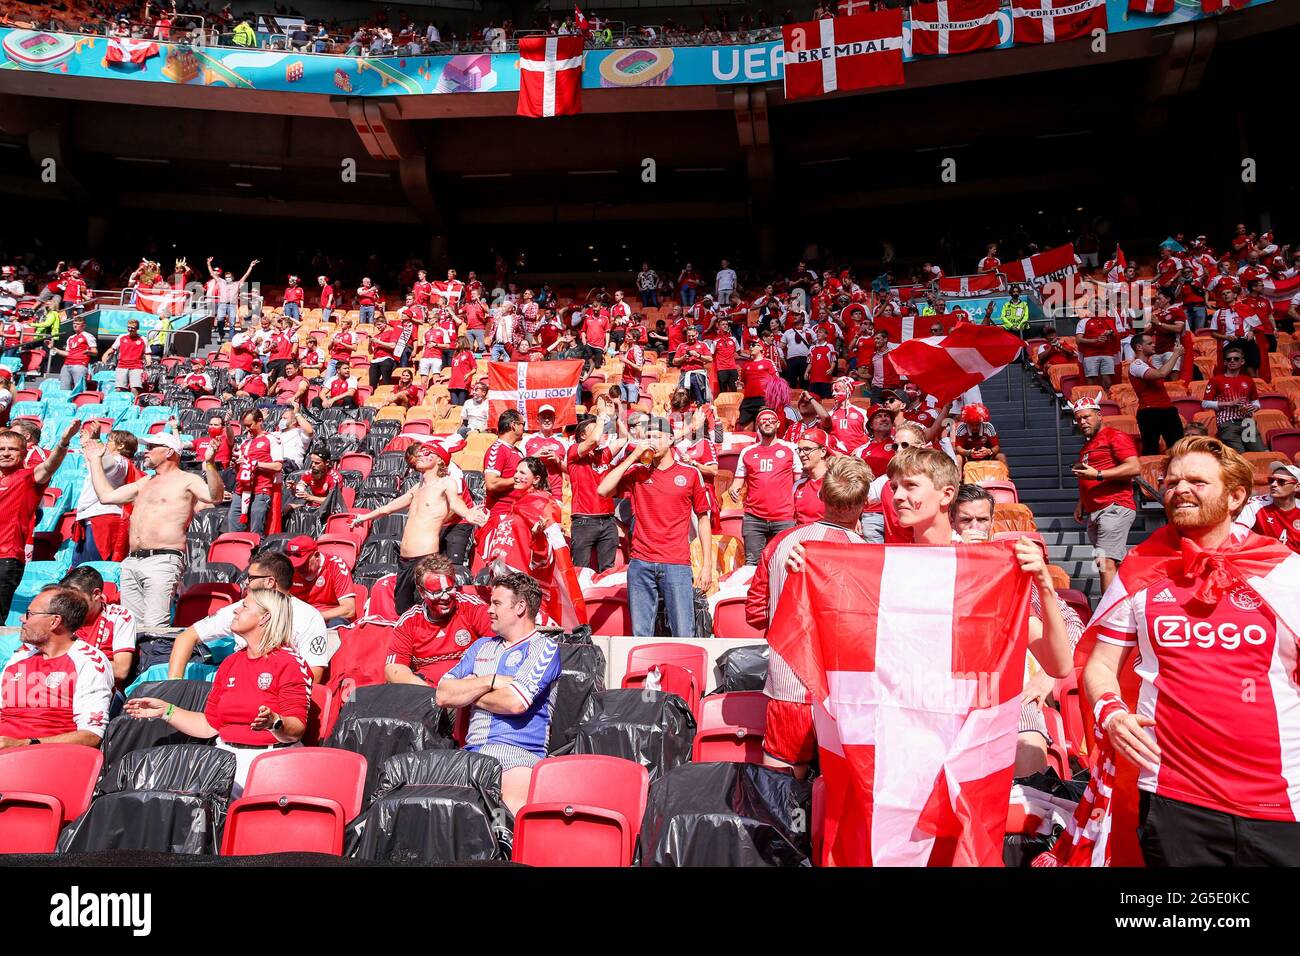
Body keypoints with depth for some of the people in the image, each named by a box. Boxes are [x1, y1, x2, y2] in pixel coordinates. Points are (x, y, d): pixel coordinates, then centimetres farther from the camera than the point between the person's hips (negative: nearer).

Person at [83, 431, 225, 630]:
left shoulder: (187, 481, 1)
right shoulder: (145, 482, 26)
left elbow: (215, 497, -17)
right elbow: (107, 496, 30)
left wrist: (209, 463, -31)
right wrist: (95, 460, 35)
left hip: (162, 561, -8)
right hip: (131, 562, 8)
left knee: (155, 627, -18)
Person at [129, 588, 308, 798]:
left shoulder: (290, 662, -6)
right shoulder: (230, 663, 18)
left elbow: (296, 731, -12)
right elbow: (209, 725, 19)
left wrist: (274, 723, -32)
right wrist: (166, 711, 15)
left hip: (269, 757, -7)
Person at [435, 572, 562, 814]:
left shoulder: (543, 647, 3)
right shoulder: (482, 646, 24)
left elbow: (515, 702, -13)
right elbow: (442, 695, 14)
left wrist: (468, 693, 5)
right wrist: (492, 681, 0)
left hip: (516, 752, -5)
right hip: (470, 752, 5)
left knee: (515, 810, -33)